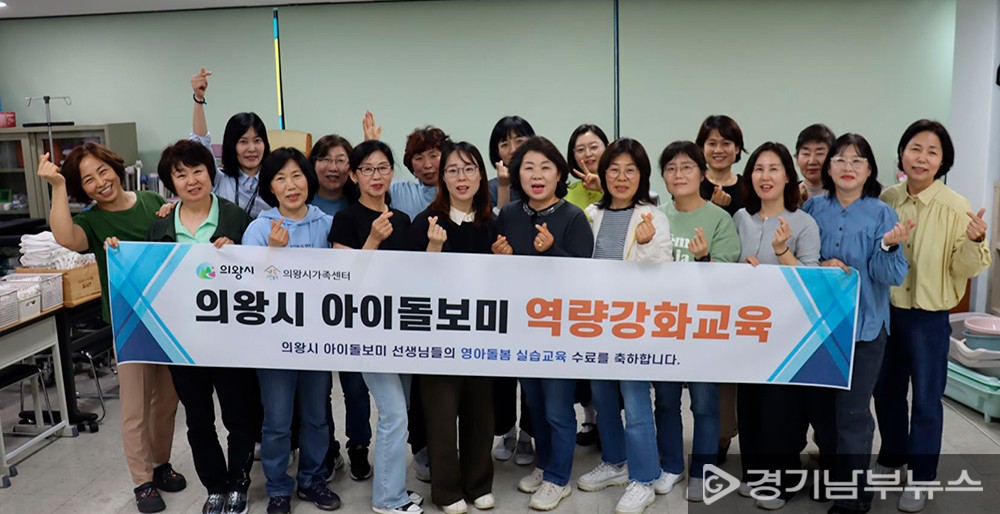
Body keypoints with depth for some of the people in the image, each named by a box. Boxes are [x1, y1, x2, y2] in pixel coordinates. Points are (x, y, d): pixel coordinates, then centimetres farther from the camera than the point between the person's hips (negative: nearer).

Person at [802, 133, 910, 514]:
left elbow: (891, 276, -9)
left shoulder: (881, 214, -4)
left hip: (863, 325, -3)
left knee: (852, 411, -2)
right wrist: (820, 266, -14)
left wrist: (890, 246, -28)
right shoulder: (814, 208, 2)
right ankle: (829, 473, 33)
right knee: (821, 405, 13)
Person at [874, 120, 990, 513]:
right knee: (886, 389, 18)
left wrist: (975, 242, -31)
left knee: (925, 399, 7)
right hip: (887, 309, 5)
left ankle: (920, 478, 23)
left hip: (929, 316, -4)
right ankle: (891, 458, 39)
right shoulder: (887, 199, -1)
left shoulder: (956, 208, -14)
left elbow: (967, 268, -14)